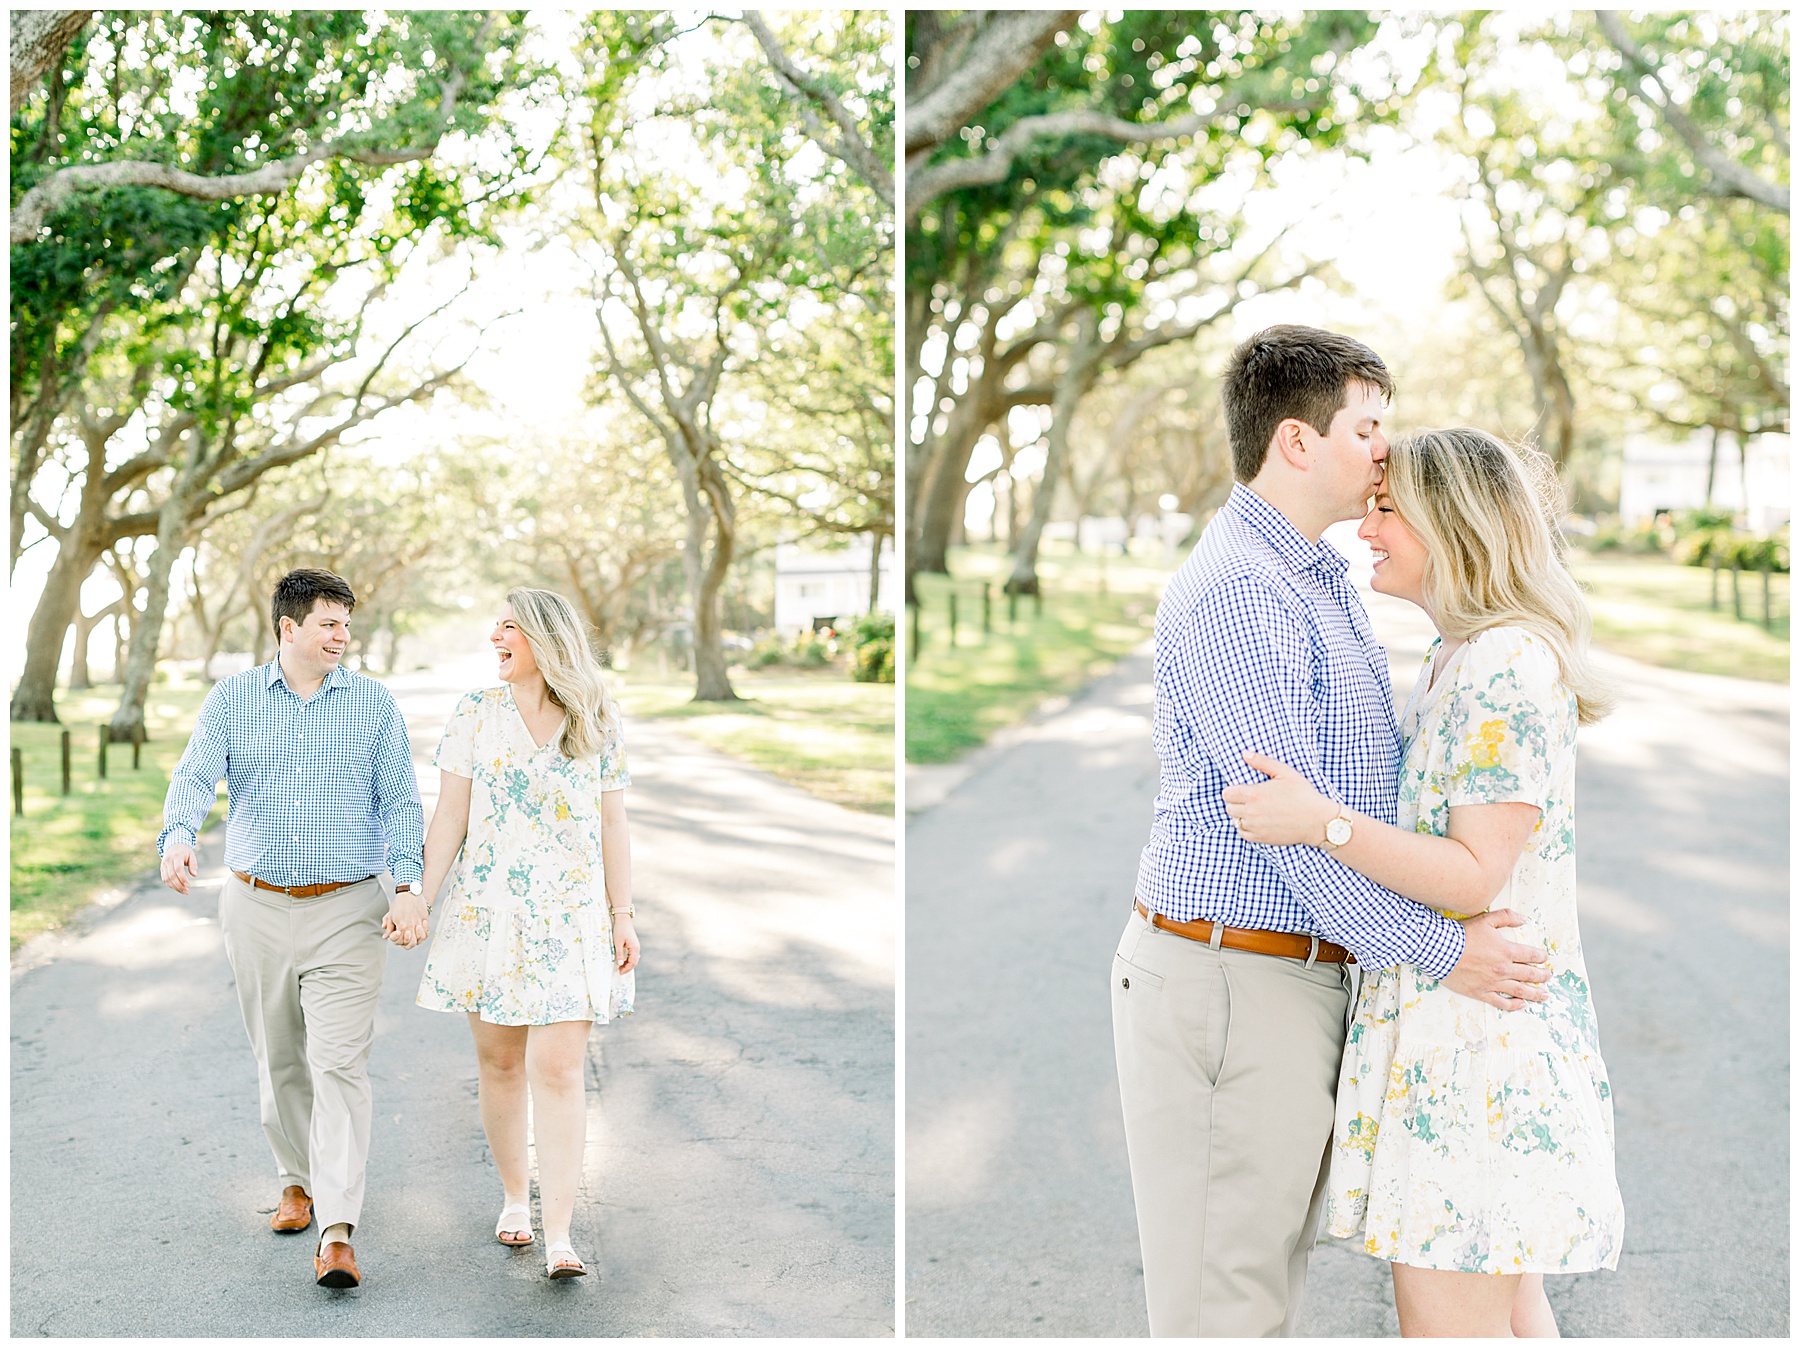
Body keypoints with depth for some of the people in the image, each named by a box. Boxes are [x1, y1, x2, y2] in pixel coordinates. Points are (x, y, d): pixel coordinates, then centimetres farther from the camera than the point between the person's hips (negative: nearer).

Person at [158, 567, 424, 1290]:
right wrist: (177, 838, -28)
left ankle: (336, 1233, -14)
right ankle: (298, 1180, 36)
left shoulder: (374, 703, 3)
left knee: (339, 1063, -11)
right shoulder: (232, 699, 5)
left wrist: (406, 882, -13)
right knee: (278, 1060, 14)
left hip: (347, 910, -2)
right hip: (257, 906, 2)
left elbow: (401, 800, 2)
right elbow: (194, 777, -7)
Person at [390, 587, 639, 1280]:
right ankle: (515, 1196, 28)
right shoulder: (477, 712, 6)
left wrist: (623, 916, 3)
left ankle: (558, 1237, -8)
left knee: (557, 1071, -8)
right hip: (486, 911, 2)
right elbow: (449, 816, 4)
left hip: (572, 919, -1)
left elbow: (613, 827, 7)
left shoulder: (597, 725, 5)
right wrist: (420, 900, -5)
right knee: (499, 1063, 7)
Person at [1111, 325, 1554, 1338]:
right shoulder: (1234, 590, -17)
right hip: (1232, 981, -10)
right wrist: (1443, 951, -16)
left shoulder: (1327, 580, 16)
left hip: (1304, 976, 10)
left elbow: (1373, 770, 26)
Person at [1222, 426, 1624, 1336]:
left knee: (1448, 1319, -2)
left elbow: (1477, 877, -21)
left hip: (1477, 1024, -10)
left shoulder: (1508, 667, -18)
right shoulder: (1455, 659, 14)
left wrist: (1320, 821, -28)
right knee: (1502, 1309, 18)